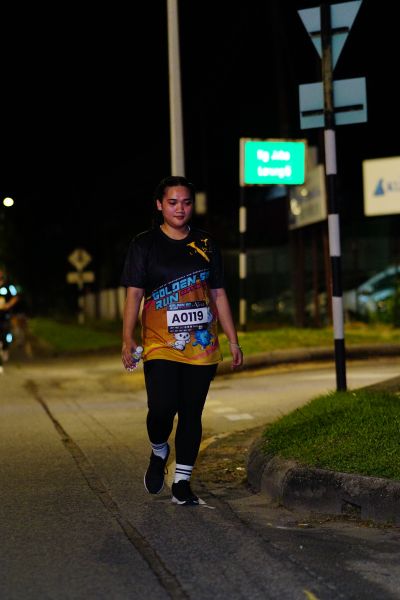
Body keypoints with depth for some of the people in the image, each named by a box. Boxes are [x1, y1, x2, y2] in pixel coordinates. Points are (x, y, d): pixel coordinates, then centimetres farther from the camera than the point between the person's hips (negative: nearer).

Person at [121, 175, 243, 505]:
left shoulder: (205, 243, 11)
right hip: (161, 344, -3)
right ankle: (159, 453, 15)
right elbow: (134, 294, 1)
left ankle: (182, 483, 15)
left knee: (192, 414, 4)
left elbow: (218, 294, 15)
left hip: (202, 346, 3)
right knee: (162, 408, -17)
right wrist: (128, 339, -10)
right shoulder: (145, 244, 3)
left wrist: (233, 341, 11)